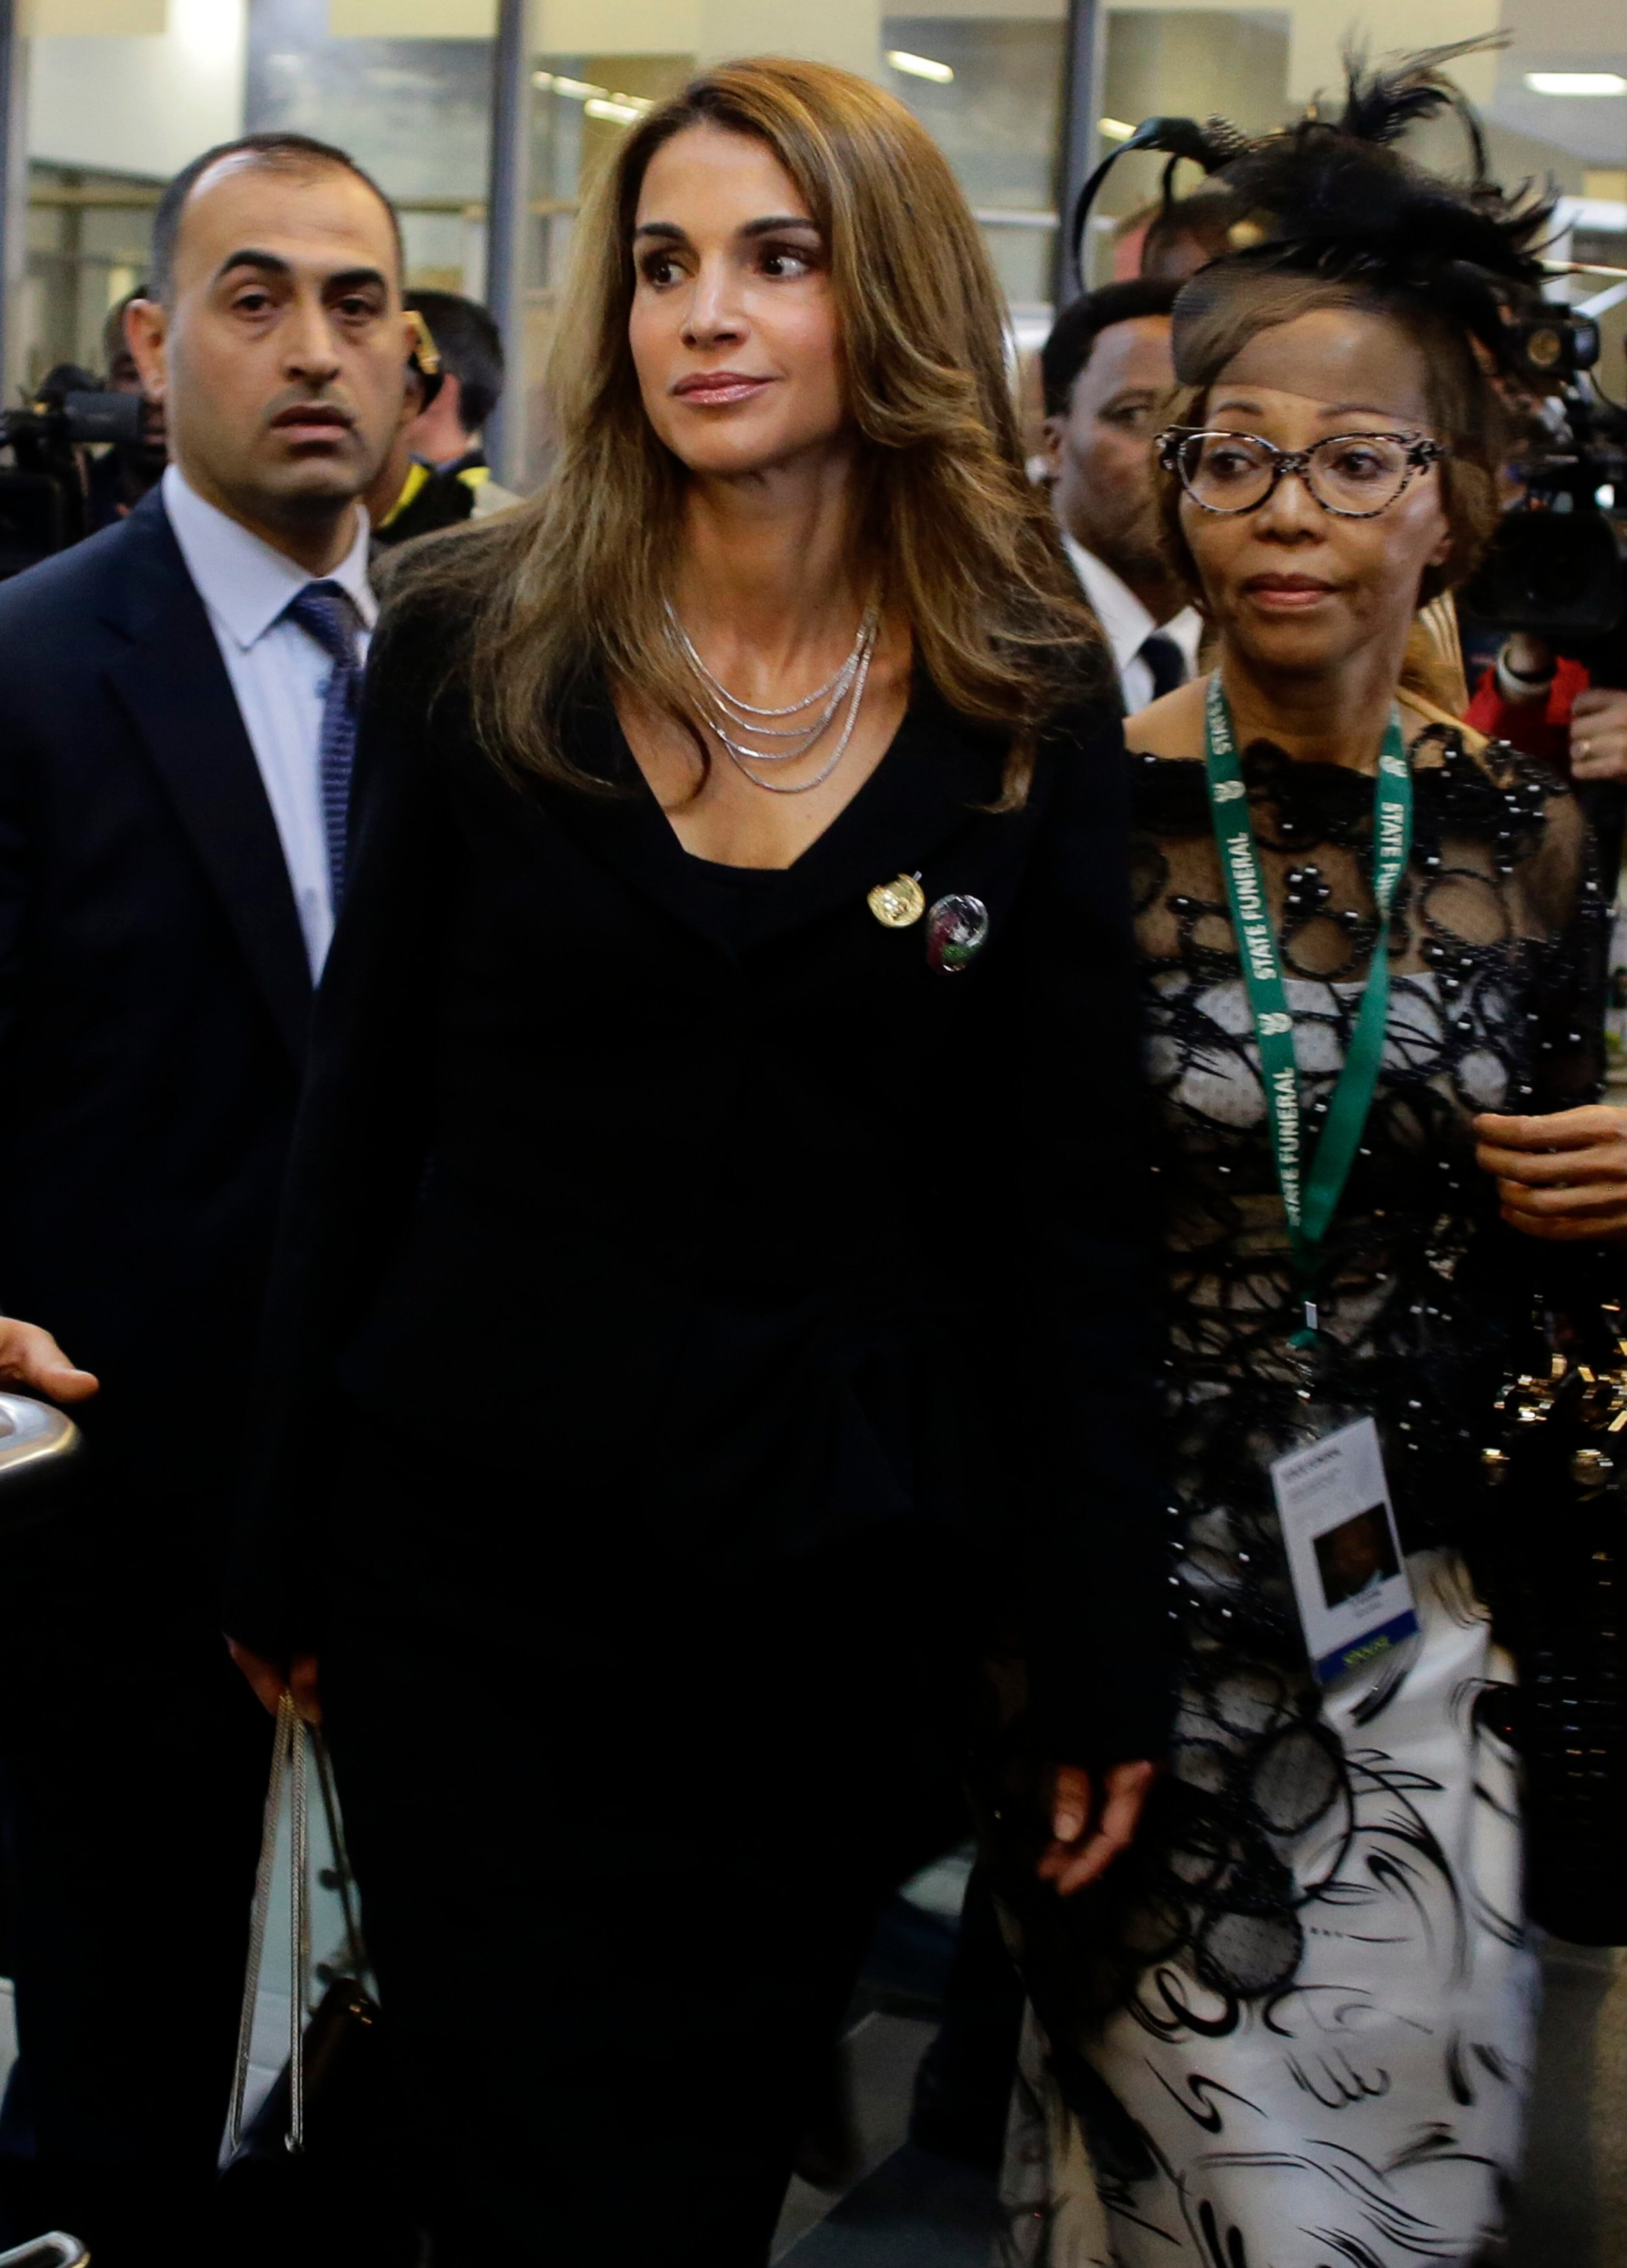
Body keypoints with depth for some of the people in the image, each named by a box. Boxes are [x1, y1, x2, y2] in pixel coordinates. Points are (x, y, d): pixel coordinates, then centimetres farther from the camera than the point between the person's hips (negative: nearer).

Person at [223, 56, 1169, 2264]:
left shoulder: (1030, 712, -2)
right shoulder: (474, 647, -2)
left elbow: (1073, 1205, 0)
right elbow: (361, 1114, 2)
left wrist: (1106, 1654, 1)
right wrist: (284, 1556, 4)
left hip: (840, 1579, 1)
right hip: (481, 1551, 0)